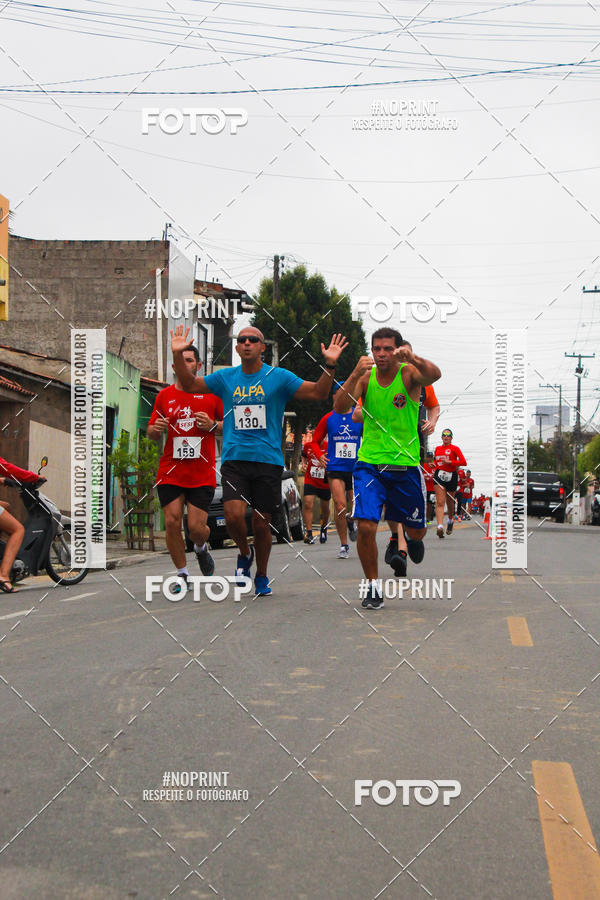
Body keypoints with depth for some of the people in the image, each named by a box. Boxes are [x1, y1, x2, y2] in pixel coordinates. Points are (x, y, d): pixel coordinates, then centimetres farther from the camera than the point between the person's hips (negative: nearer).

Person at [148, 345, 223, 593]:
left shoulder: (212, 393, 3)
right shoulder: (164, 395, 9)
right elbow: (152, 433, 17)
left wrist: (213, 425, -12)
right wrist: (155, 429, -7)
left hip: (202, 473, -2)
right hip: (170, 471, 2)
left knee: (196, 527, -6)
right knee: (172, 521, -6)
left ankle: (201, 549, 32)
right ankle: (182, 575, 12)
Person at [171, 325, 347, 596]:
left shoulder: (279, 377, 3)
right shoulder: (225, 378, 10)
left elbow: (318, 393, -1)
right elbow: (189, 385, 16)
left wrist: (330, 365, -16)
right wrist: (178, 355, 2)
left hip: (268, 460, -1)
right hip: (234, 459, 1)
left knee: (261, 523, 4)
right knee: (233, 515, -17)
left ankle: (262, 576, 26)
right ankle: (244, 553, 15)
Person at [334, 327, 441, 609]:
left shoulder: (408, 374, -7)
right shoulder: (365, 376, -2)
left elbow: (434, 375, -29)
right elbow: (340, 408, -15)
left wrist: (414, 359, -49)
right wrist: (355, 374, -28)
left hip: (405, 464, 0)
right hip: (370, 463, 0)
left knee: (416, 530, 12)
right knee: (365, 526, -14)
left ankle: (409, 540, 50)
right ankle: (373, 586, 4)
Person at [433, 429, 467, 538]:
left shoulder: (455, 449, 1)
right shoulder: (437, 449, 14)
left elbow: (464, 462, -10)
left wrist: (449, 462, -17)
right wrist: (435, 470, 9)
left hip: (451, 476, -2)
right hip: (439, 476, 2)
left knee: (449, 502, 12)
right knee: (440, 502, -14)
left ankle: (450, 520, 41)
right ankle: (440, 526, -26)